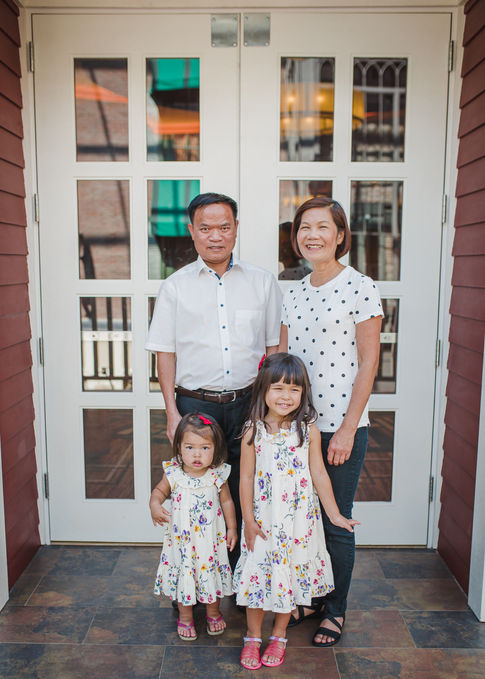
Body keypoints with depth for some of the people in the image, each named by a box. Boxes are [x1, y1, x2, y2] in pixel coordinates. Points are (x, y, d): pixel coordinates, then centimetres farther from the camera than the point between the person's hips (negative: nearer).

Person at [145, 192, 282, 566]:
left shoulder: (263, 282, 7)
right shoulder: (175, 287, 5)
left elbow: (274, 347, 9)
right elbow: (165, 353, 5)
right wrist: (172, 412, -1)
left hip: (249, 404, 1)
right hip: (195, 404, 0)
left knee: (246, 496, 6)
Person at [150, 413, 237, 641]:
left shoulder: (217, 475, -14)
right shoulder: (173, 474, -14)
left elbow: (226, 501, 0)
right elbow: (159, 490, 4)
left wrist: (231, 528, 3)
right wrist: (155, 505, -16)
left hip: (210, 539, 0)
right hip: (182, 540, 0)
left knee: (211, 573, 15)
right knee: (183, 574, 13)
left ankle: (213, 612, 41)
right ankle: (185, 616, 37)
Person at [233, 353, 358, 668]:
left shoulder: (309, 431, -7)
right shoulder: (253, 432, -9)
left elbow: (319, 474, 0)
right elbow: (246, 478, -4)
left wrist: (335, 514, 2)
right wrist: (249, 520, -4)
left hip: (298, 519, 1)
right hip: (263, 519, -1)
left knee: (290, 574, 12)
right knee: (258, 574, 8)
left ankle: (279, 636, 34)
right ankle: (253, 637, 30)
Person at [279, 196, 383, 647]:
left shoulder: (360, 288, -8)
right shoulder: (294, 294, 8)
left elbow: (368, 364, -10)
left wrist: (347, 430, -13)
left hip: (341, 427, -5)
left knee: (336, 522, 7)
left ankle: (335, 610, 28)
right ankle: (310, 596, 36)